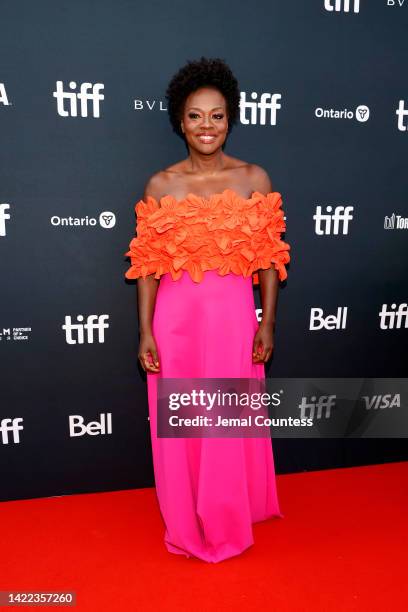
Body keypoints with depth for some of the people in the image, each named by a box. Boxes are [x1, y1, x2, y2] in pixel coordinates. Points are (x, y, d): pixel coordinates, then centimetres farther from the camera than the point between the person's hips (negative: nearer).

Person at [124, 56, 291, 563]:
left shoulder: (254, 179, 2)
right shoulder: (160, 185, 1)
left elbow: (269, 258, 2)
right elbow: (147, 264, 0)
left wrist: (268, 324, -1)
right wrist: (146, 331, -4)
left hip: (233, 316, 0)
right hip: (176, 317, 1)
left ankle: (229, 524, 36)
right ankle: (186, 527, 35)